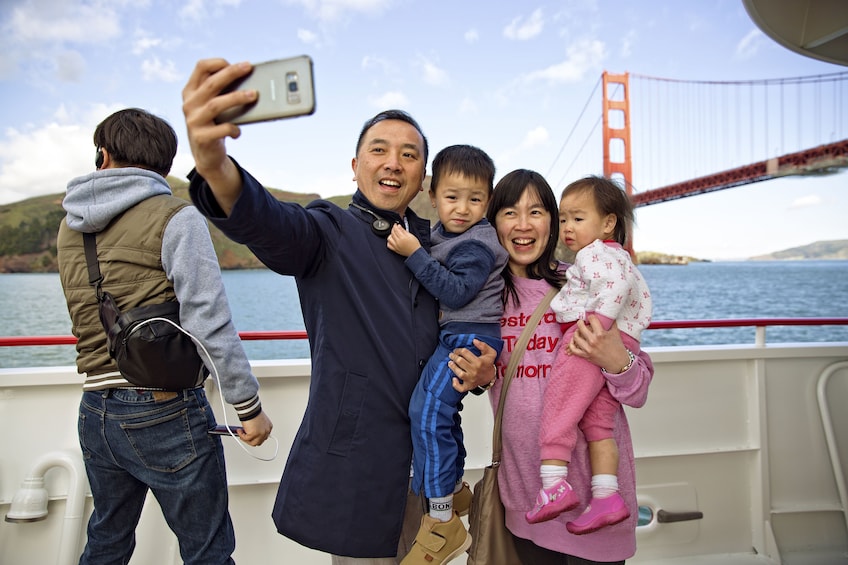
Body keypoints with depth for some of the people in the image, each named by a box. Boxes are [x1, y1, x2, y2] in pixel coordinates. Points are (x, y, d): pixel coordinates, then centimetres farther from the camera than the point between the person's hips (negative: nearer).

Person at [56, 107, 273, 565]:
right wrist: (250, 406, -11)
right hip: (165, 410, -6)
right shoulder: (175, 218, -11)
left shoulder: (70, 227, 8)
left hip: (95, 411, 7)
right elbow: (209, 324, -17)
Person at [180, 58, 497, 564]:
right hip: (353, 462, -5)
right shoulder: (330, 232, -8)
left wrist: (482, 371, -5)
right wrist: (214, 164, -52)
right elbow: (269, 223, -31)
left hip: (428, 456, 5)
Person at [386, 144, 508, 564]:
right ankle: (456, 489, 40)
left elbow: (456, 293, -25)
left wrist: (414, 254, -27)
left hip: (470, 336, -10)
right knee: (442, 409, 20)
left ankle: (443, 522, -10)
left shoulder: (476, 245, -16)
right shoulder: (443, 235, 11)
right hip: (453, 335, 10)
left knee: (428, 408, -19)